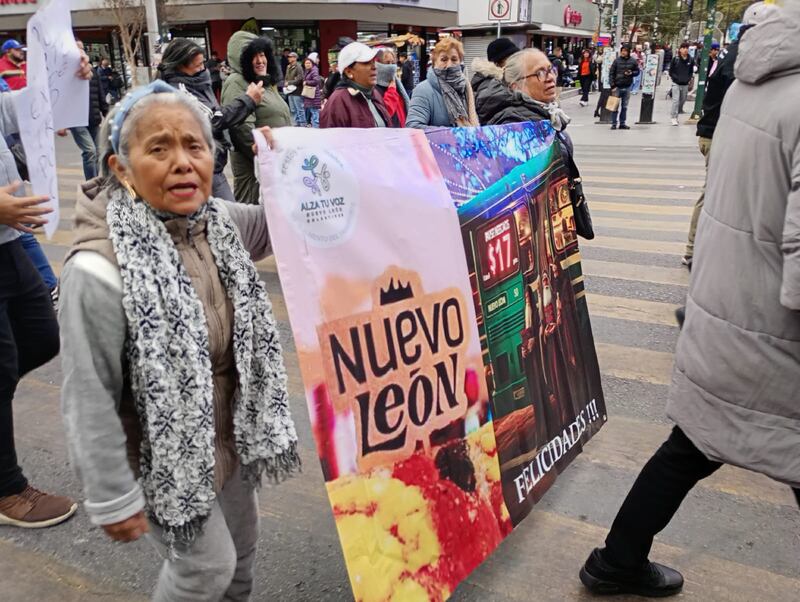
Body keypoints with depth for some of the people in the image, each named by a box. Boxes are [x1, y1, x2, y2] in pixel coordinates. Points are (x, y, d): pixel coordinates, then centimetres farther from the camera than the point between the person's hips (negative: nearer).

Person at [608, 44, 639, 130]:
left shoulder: (633, 61, 2)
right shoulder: (617, 60, -4)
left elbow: (637, 71, 11)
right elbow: (611, 73, -3)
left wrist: (631, 73, -12)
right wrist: (612, 86, -9)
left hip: (627, 87, 2)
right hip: (617, 87, -2)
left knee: (624, 107, 9)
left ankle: (622, 123, 17)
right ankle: (613, 123, 6)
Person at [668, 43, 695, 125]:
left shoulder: (690, 60, 4)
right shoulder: (675, 59, -4)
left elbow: (691, 71, 14)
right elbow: (671, 71, -1)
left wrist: (690, 78, -2)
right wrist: (675, 78, -11)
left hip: (685, 84, 4)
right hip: (676, 84, -4)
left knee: (683, 100, 12)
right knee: (676, 100, -12)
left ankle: (678, 112, 31)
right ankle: (674, 118, -10)